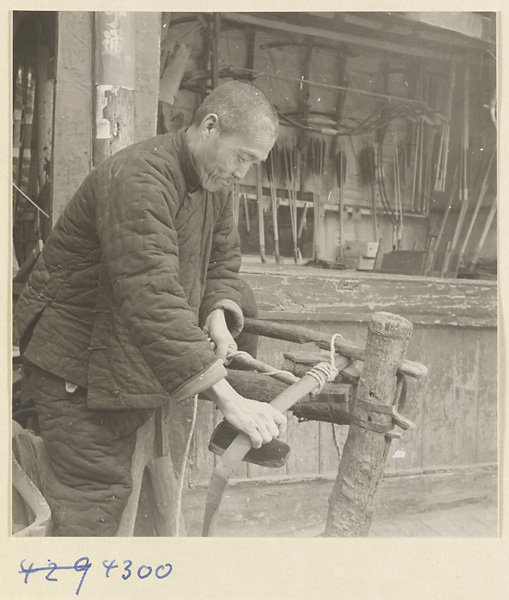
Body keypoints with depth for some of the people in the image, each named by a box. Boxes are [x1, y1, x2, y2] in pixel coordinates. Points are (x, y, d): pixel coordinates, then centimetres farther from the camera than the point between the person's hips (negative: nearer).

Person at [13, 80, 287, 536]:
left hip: (127, 359, 9)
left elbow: (224, 260, 11)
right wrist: (228, 399, -44)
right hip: (76, 361, -9)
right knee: (97, 489, -9)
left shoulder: (213, 184, 1)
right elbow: (152, 297, -40)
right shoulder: (138, 178, -30)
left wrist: (218, 312, -14)